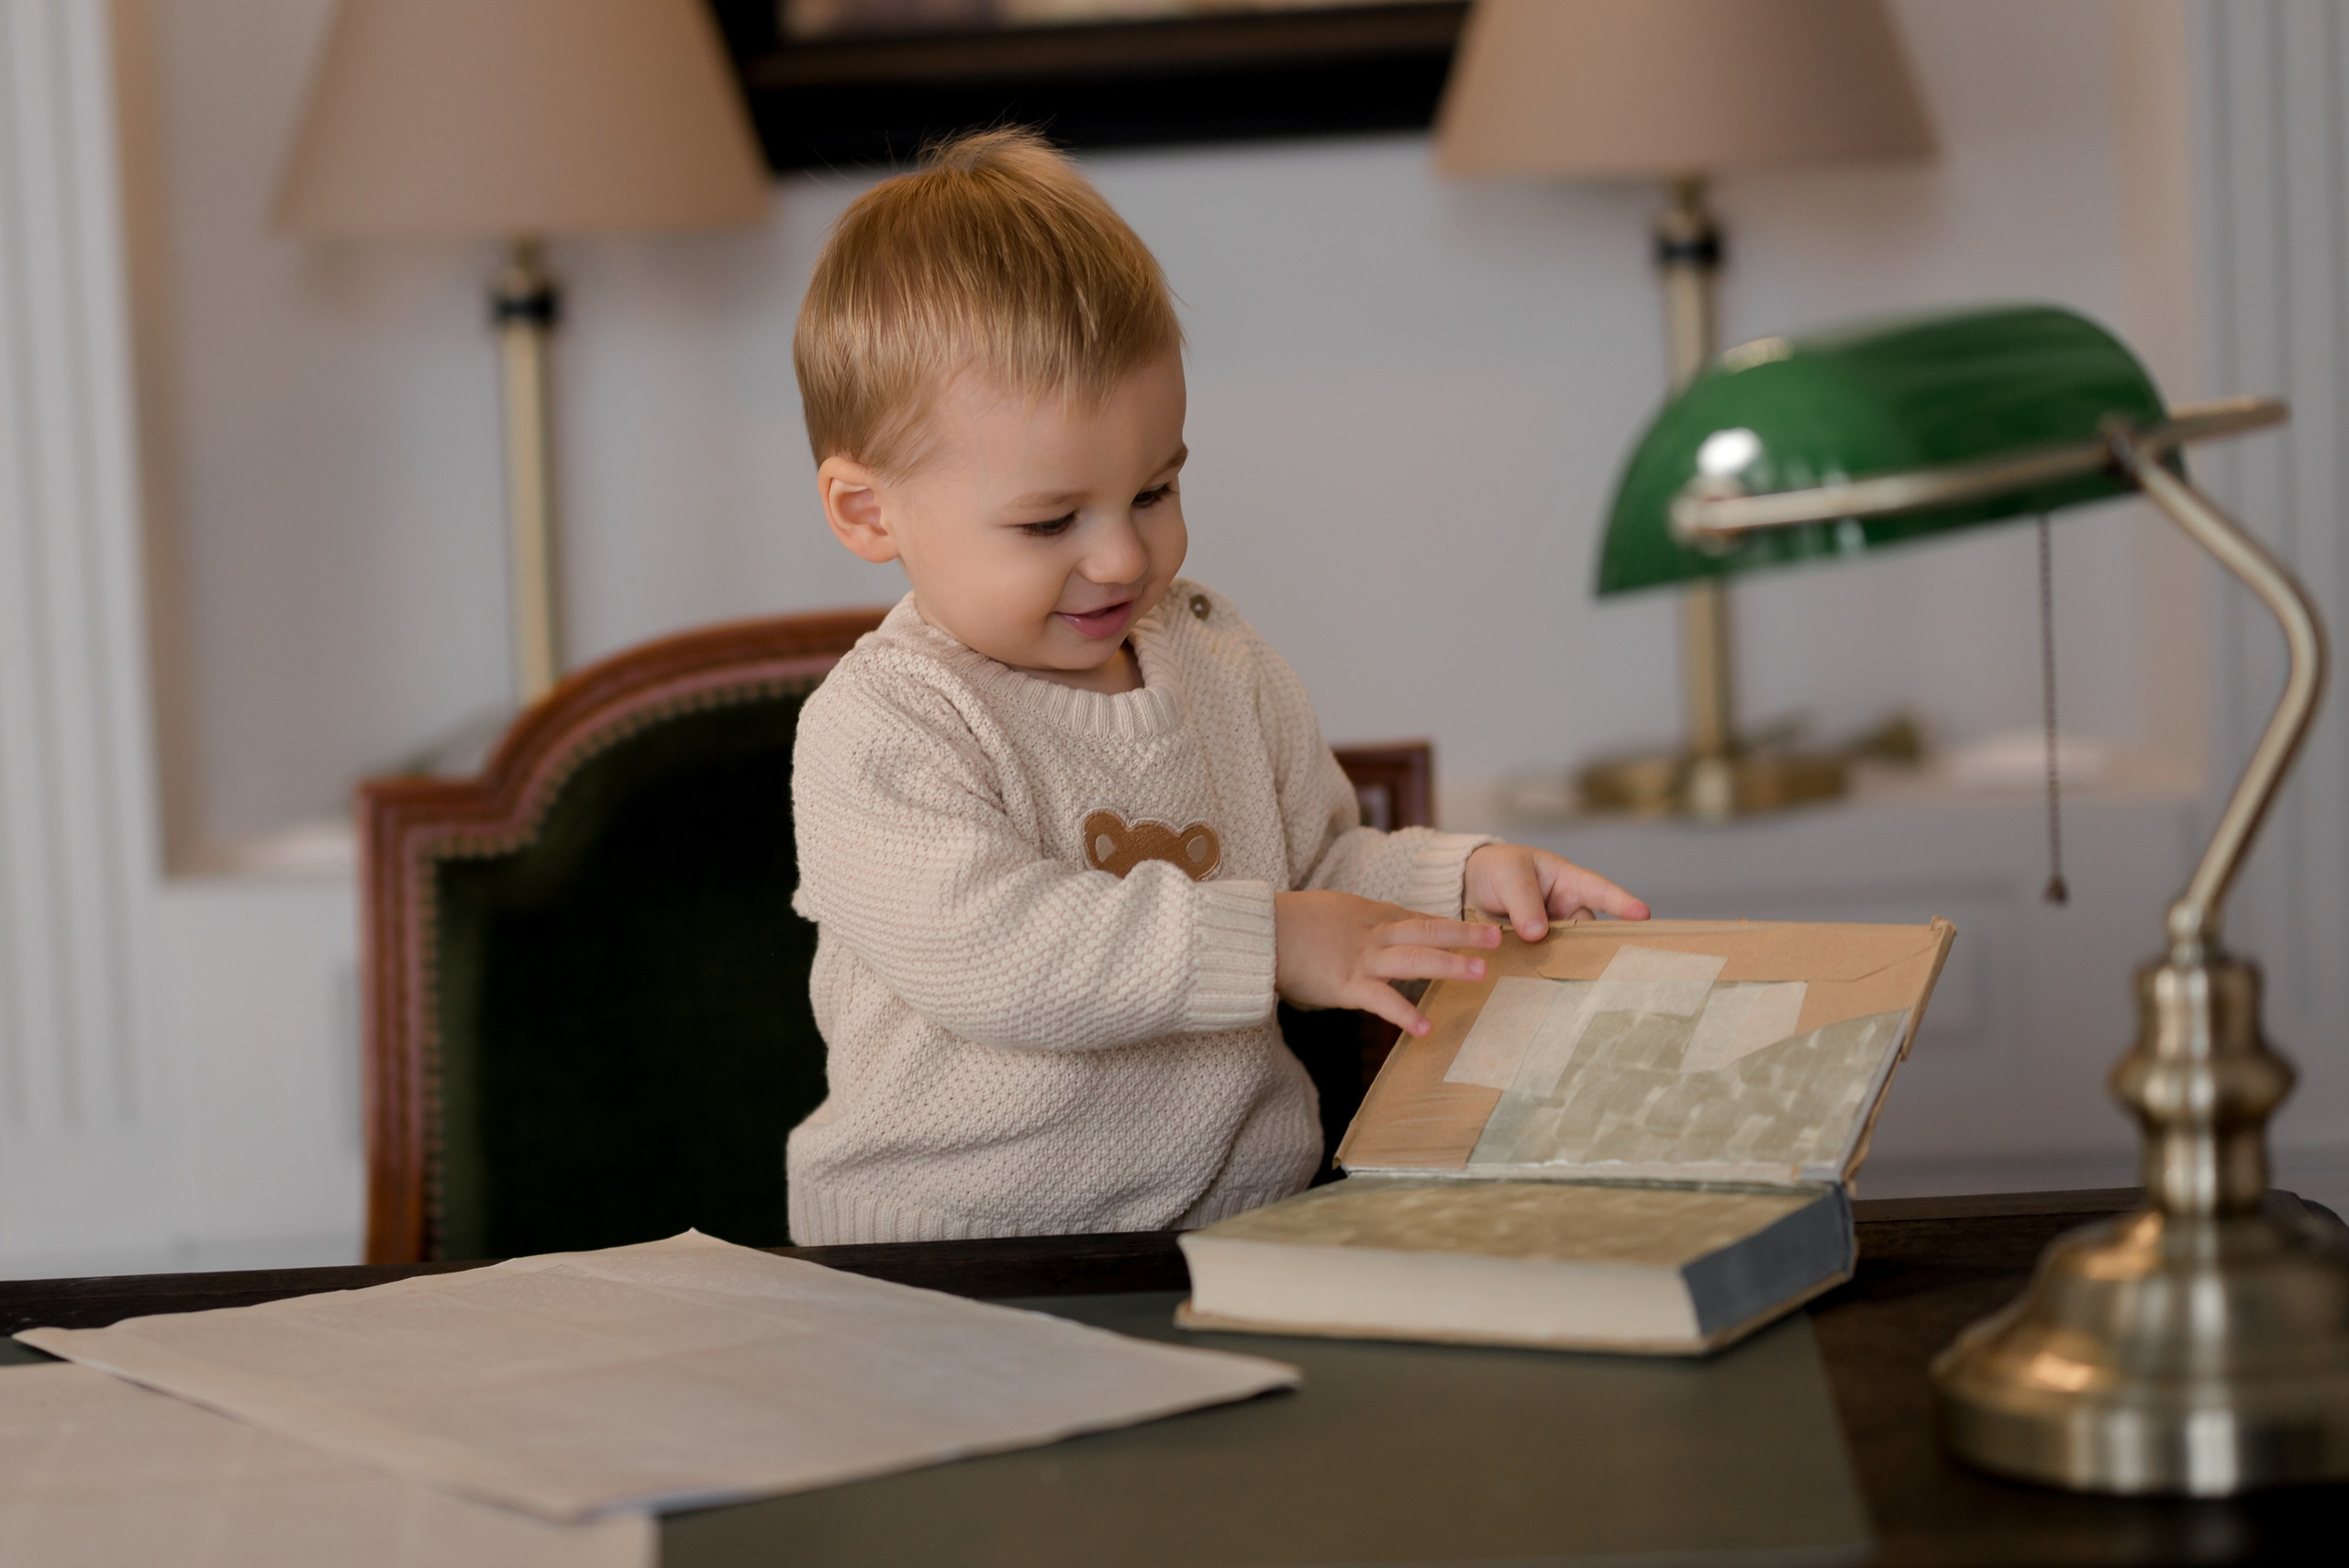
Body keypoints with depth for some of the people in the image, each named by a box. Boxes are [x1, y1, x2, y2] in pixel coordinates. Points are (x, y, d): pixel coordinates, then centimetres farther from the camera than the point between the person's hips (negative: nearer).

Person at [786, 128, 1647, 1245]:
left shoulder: (1221, 662, 15)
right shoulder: (877, 733, -8)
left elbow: (1318, 868, 25)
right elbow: (987, 952, -22)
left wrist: (1465, 879, 5)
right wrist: (1269, 943, -22)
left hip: (1245, 1219, 7)